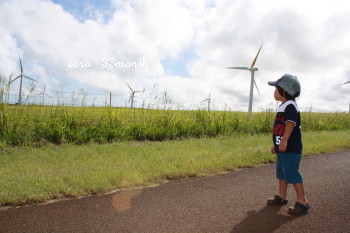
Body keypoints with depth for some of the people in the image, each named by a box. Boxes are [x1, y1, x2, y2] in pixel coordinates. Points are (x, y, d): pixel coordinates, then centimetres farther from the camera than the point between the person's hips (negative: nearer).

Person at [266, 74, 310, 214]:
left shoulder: (290, 105, -15)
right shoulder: (283, 106, 16)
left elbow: (290, 123, -28)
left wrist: (284, 140, -36)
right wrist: (276, 144, 23)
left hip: (291, 148, -11)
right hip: (282, 148, 11)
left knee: (292, 173, -6)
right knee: (281, 172, 18)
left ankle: (302, 201, 3)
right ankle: (282, 196, 31)